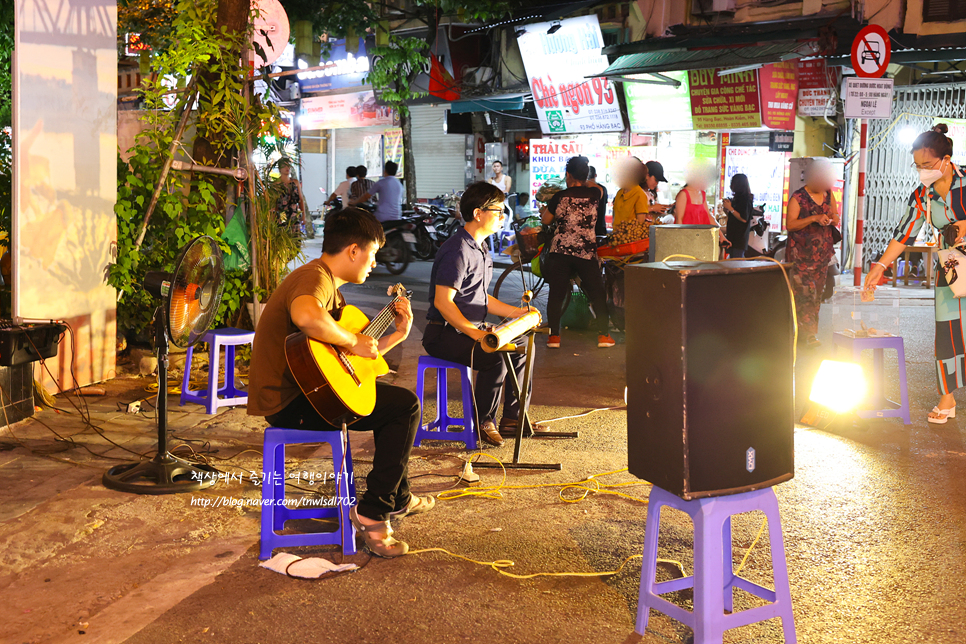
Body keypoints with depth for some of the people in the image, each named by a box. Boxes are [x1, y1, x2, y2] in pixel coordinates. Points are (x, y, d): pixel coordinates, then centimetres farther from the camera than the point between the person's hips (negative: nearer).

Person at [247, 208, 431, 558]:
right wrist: (353, 342, -29)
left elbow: (358, 357, 18)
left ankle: (398, 498, 33)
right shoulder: (315, 278, -16)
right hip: (287, 402, -11)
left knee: (399, 400, 24)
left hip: (306, 388, 11)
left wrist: (398, 334, 15)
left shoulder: (331, 286, 18)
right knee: (405, 404, -11)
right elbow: (305, 316, -43)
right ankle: (373, 513, -6)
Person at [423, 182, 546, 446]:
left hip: (470, 329, 11)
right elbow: (442, 302, -26)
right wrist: (475, 333, -33)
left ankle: (512, 419, 12)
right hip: (444, 333, -11)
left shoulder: (480, 248, 16)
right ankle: (484, 422, -11)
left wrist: (518, 312, 12)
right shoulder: (458, 251, -18)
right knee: (496, 355, -30)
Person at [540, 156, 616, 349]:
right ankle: (604, 335, 10)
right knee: (597, 293, 10)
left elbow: (546, 220, 10)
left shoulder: (560, 197, -3)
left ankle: (554, 336, 6)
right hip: (587, 251, 1)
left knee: (556, 294, 6)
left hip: (560, 250, -1)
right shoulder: (594, 194, 1)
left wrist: (543, 210, 30)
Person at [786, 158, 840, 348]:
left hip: (822, 252, 6)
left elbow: (835, 219, 20)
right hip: (801, 252, -6)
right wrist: (814, 219, -21)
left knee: (817, 291, 4)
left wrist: (833, 219, -5)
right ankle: (807, 334, -9)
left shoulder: (828, 196, 12)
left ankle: (809, 332, 8)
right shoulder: (798, 198, -6)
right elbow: (790, 225, -13)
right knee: (805, 291, -11)